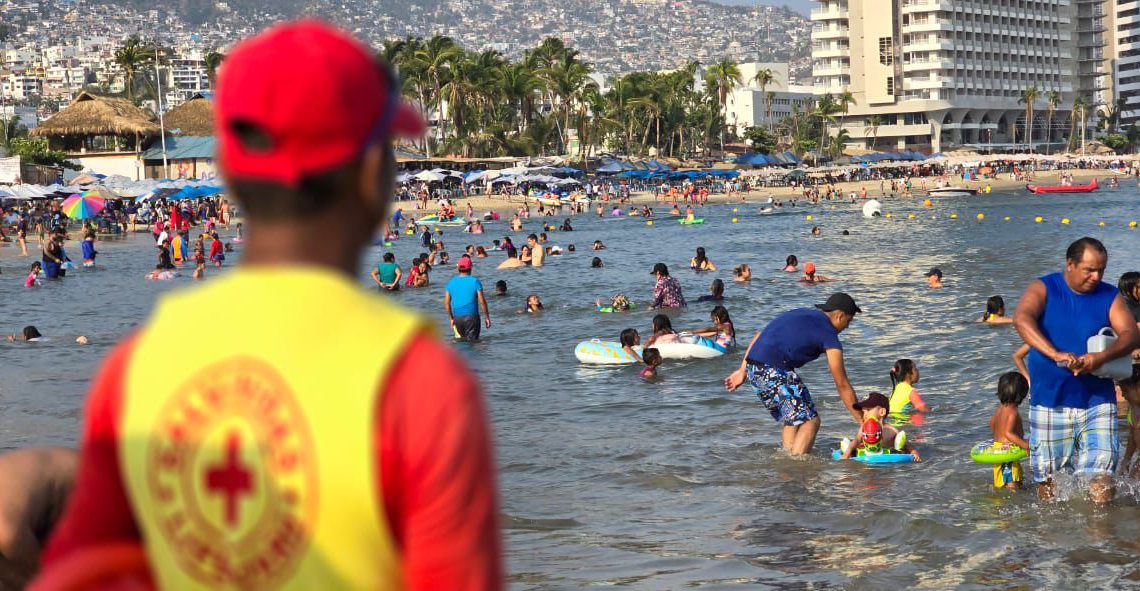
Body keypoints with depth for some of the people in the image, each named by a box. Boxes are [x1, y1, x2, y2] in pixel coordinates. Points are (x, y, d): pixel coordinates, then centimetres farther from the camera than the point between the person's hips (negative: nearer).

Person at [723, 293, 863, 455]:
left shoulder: (802, 314, 23)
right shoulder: (829, 337, 0)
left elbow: (760, 336, 21)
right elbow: (843, 386, 2)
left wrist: (742, 370, 23)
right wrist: (862, 421, 8)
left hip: (753, 370, 9)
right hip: (774, 372, -9)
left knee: (791, 420, 20)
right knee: (810, 420, -4)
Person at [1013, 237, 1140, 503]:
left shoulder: (1109, 296, 4)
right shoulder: (1043, 289, -3)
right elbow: (1021, 318, -23)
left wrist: (1102, 357, -28)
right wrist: (1055, 354, -36)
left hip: (1096, 399, 1)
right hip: (1049, 398, -1)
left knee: (1101, 474, -10)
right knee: (1046, 474, 7)